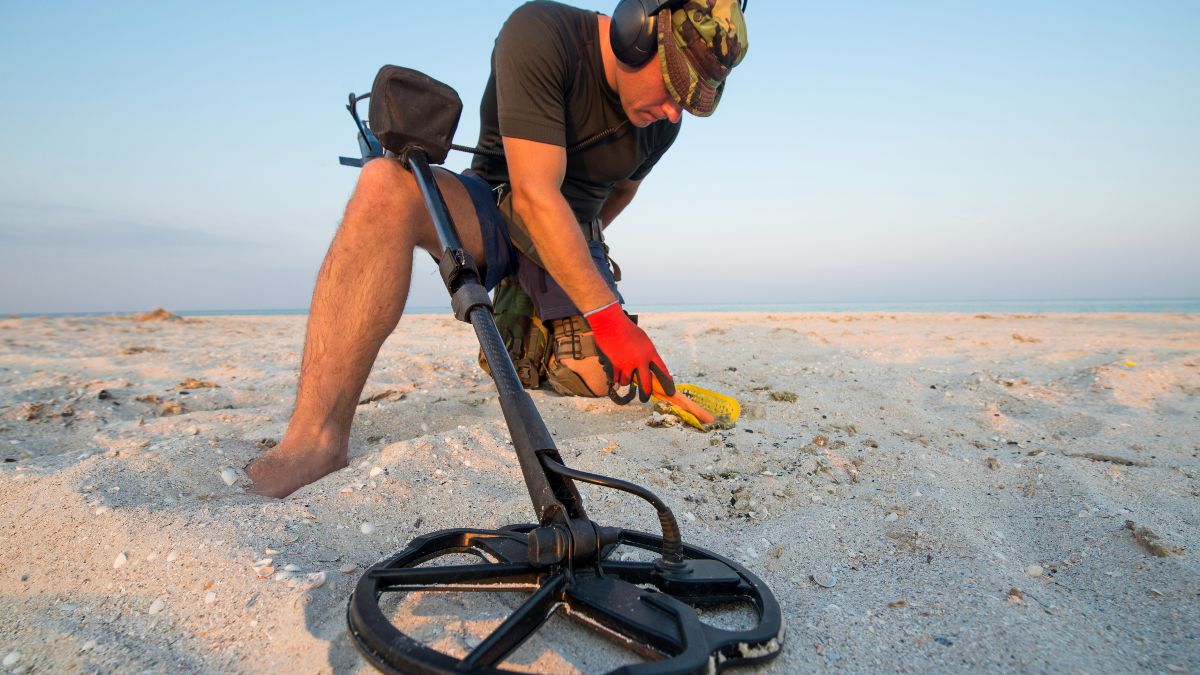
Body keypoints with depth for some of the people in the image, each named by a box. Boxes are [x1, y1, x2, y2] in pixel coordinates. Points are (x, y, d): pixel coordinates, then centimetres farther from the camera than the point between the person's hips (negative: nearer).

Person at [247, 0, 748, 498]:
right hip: (492, 214, -5)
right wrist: (605, 313, -30)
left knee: (606, 378, -13)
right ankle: (317, 434, -40)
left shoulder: (662, 121, -1)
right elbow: (534, 194, -28)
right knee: (386, 184, -36)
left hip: (571, 236, 5)